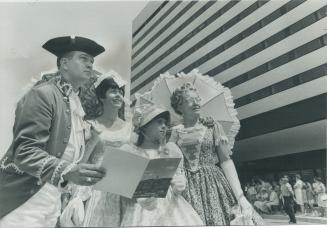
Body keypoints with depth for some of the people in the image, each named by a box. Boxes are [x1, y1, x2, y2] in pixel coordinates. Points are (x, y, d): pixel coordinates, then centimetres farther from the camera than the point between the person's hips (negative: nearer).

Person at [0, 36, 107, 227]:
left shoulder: (77, 101, 11)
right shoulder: (42, 94, -15)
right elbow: (25, 150, -23)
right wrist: (67, 171, -35)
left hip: (53, 197, 8)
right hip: (26, 199, -8)